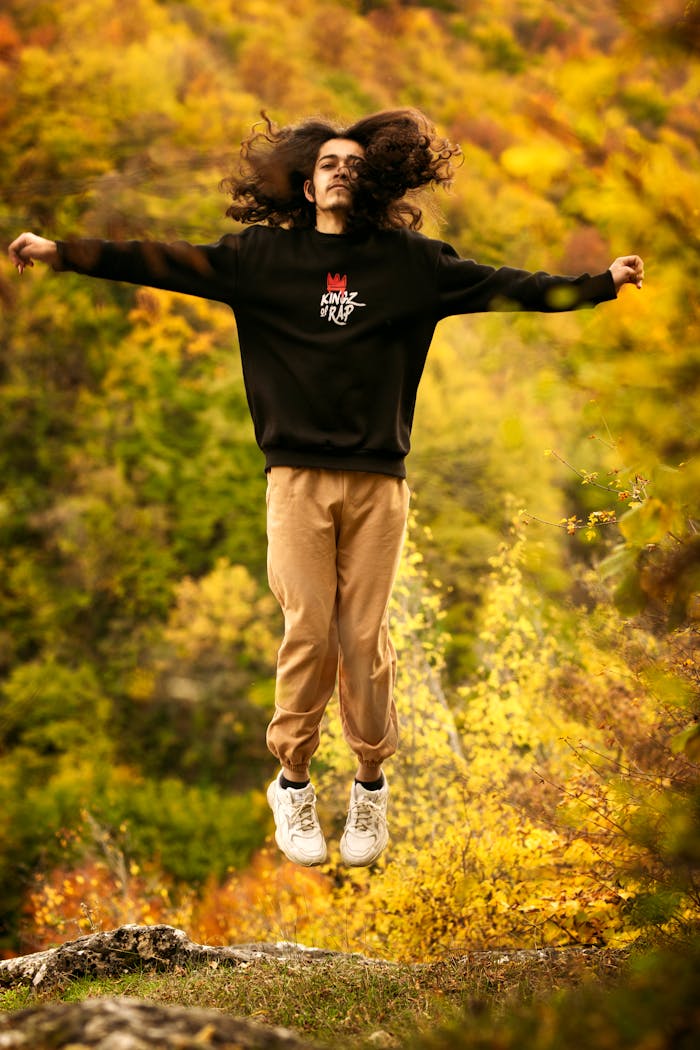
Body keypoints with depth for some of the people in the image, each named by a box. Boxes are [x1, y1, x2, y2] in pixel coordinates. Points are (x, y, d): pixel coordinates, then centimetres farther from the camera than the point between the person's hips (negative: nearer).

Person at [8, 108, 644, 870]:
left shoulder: (410, 262, 7)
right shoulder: (265, 255, 6)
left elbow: (503, 287, 6)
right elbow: (165, 262, 3)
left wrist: (601, 283, 0)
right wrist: (63, 253, -2)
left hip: (378, 478, 1)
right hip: (298, 474, 0)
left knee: (365, 636, 2)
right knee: (307, 631, -3)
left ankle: (371, 783, 17)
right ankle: (292, 781, 12)